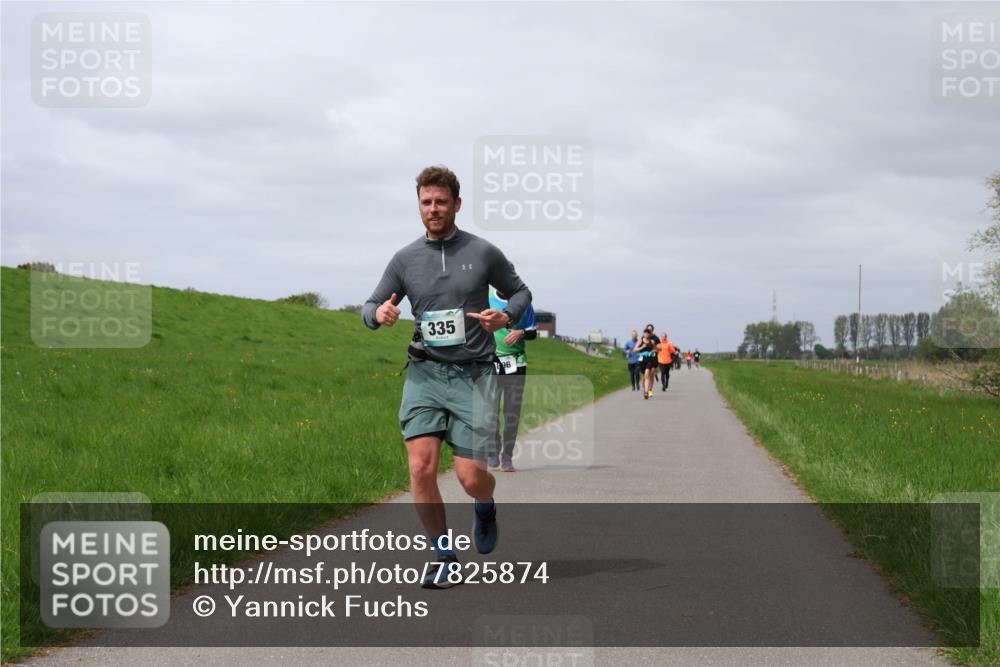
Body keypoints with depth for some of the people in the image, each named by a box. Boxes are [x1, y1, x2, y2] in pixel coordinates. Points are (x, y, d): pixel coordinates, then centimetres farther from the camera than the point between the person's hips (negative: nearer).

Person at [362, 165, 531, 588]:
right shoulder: (405, 259, 7)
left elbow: (520, 292, 14)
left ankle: (485, 508, 32)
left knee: (471, 478, -6)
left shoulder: (483, 252, 3)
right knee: (421, 469, -13)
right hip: (424, 374, 2)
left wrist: (506, 316, -8)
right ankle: (445, 558, 2)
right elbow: (370, 306, 14)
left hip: (473, 375, -2)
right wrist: (379, 313, -11)